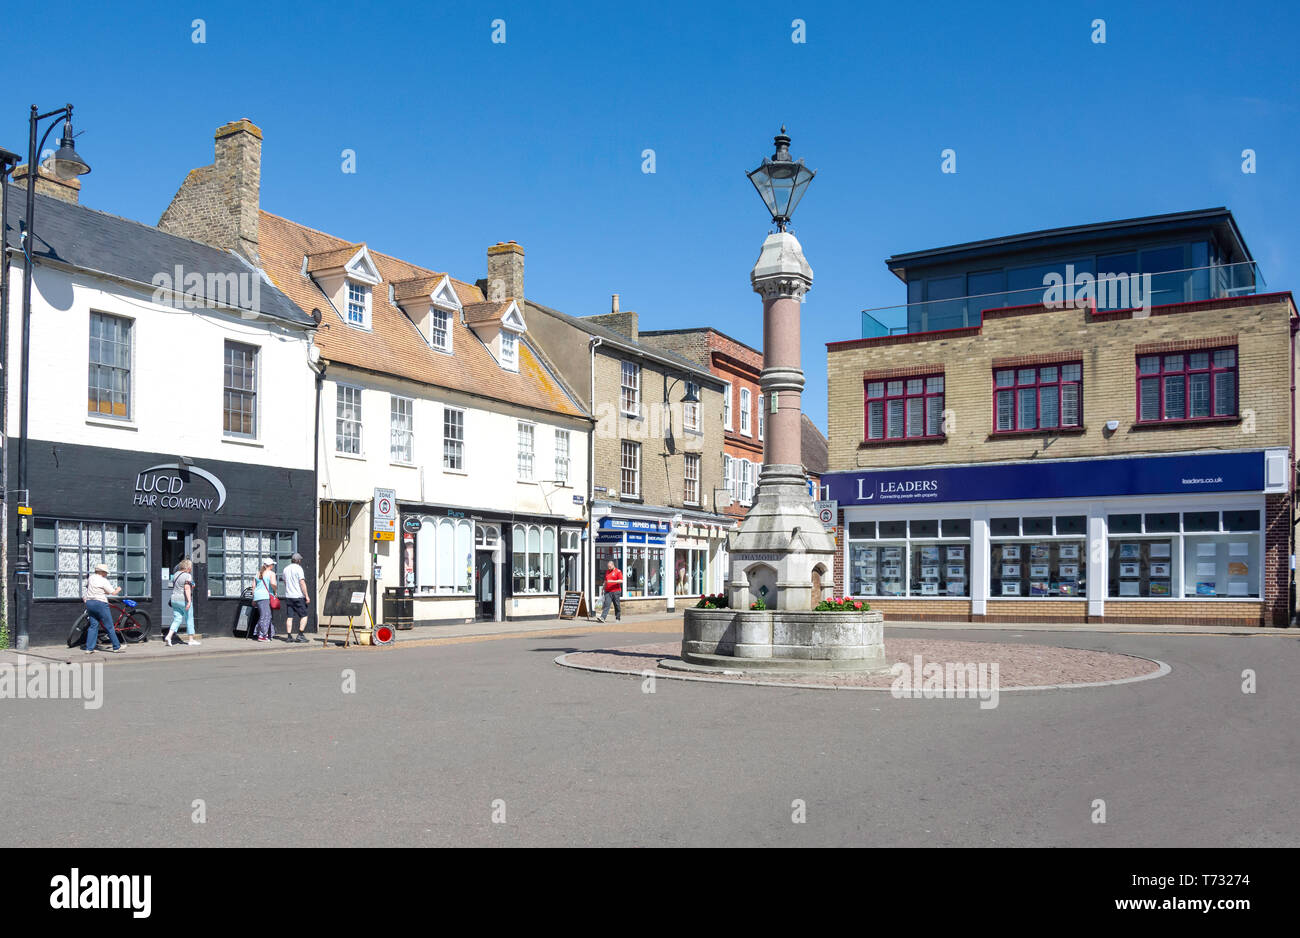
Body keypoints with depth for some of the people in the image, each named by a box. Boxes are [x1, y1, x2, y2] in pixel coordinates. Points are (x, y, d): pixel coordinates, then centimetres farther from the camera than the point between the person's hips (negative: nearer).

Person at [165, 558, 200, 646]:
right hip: (184, 599, -7)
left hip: (174, 599, 7)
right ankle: (191, 639, 10)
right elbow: (187, 588, -23)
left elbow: (174, 587, 18)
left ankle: (169, 636, -8)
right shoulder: (187, 576, -13)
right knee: (189, 619, 5)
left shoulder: (176, 575, 11)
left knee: (177, 619, 10)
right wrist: (189, 601, -26)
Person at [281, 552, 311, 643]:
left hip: (288, 596, 6)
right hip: (298, 596, -6)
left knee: (289, 617, 6)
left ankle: (289, 636, 4)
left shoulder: (286, 569, 11)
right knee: (304, 616, 2)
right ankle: (300, 635, -5)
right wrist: (306, 596, -12)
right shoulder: (298, 568, -9)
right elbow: (302, 583, -14)